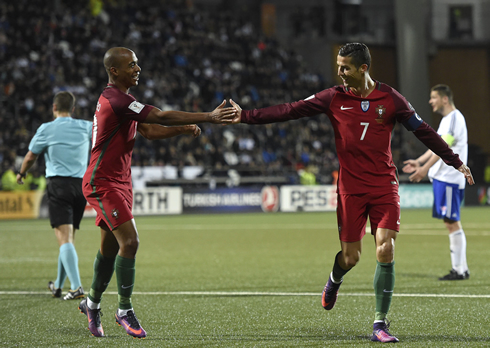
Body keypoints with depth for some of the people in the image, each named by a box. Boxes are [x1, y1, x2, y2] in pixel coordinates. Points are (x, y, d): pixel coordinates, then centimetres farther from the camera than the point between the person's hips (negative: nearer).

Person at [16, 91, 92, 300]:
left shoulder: (46, 129, 2)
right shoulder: (85, 127, 7)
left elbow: (30, 158, 12)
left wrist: (21, 174, 30)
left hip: (58, 184, -4)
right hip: (81, 185, 4)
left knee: (65, 238, -12)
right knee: (69, 238, 15)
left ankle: (77, 287, -27)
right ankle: (58, 286, 26)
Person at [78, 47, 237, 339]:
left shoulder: (118, 99, 14)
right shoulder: (116, 99, -20)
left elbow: (149, 130, 15)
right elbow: (162, 117, -26)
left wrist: (184, 129, -1)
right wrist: (209, 117, -27)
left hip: (120, 182, 10)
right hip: (103, 183, -10)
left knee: (110, 247, 15)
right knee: (130, 241, -17)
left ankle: (92, 304, 30)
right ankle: (125, 311, -8)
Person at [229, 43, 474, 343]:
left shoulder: (390, 98, -1)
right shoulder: (335, 98, 0)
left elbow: (423, 131, 6)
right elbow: (290, 111, -2)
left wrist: (455, 162, 8)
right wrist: (245, 116, -8)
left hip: (384, 186, 0)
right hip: (350, 188, 0)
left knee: (386, 251, -12)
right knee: (350, 258, 2)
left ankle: (380, 324, -2)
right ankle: (335, 280, 40)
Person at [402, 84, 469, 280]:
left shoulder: (454, 118, -12)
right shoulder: (447, 119, 19)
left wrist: (425, 169, -23)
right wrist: (419, 162, 20)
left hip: (449, 178, -10)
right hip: (442, 177, 10)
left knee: (452, 222, -9)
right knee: (452, 222, 10)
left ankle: (459, 270, -8)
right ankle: (461, 268, 13)